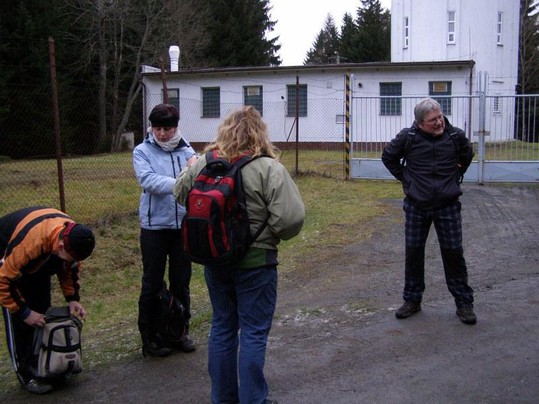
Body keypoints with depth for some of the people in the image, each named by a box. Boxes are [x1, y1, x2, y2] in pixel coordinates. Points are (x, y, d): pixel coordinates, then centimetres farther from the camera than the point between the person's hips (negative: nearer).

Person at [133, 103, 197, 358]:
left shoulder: (186, 151, 5)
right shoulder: (143, 151, -2)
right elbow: (148, 179, -19)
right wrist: (179, 184, -32)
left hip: (183, 225, 3)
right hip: (154, 226, -2)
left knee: (181, 282, 13)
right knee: (152, 284, 6)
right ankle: (149, 336, 20)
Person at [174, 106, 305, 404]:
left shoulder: (203, 164, -5)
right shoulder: (269, 169, -17)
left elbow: (180, 195, 14)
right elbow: (292, 218, -23)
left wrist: (189, 169, 32)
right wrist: (275, 234, -2)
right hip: (255, 262, -4)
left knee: (222, 326, 18)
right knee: (254, 332, 8)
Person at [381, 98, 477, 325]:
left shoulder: (456, 136, -6)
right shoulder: (408, 138, -9)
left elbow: (467, 157, 17)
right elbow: (388, 157, 9)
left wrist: (455, 177, 11)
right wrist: (404, 178, 5)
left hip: (448, 206, 0)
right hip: (416, 206, 1)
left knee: (453, 254, 3)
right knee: (413, 253, 8)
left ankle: (464, 303, 15)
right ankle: (412, 301, 22)